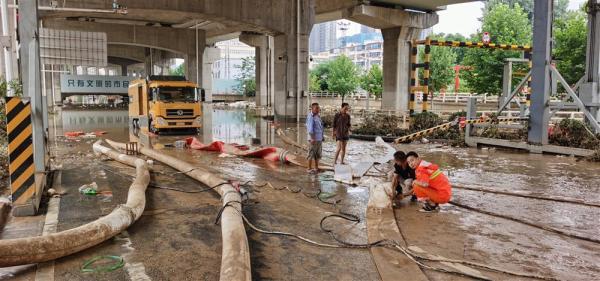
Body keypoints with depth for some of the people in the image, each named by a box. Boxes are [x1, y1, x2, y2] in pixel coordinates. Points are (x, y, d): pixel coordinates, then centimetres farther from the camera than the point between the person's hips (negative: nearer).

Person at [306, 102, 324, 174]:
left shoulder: (318, 116, 13)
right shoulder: (311, 117, -15)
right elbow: (310, 128, -21)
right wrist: (312, 138, -26)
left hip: (319, 138, 9)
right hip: (313, 138, -9)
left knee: (318, 154, 12)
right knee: (311, 154, -3)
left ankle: (316, 168, 21)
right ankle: (309, 169, 5)